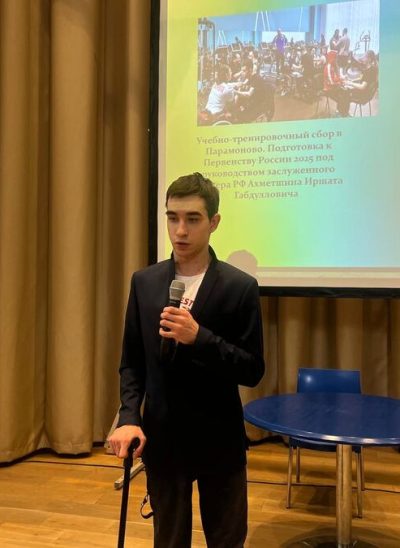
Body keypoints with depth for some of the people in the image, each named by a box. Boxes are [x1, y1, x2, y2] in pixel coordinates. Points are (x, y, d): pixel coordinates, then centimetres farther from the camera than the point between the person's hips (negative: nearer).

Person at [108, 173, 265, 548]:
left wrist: (199, 337, -25)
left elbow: (252, 371, -10)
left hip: (220, 442, -2)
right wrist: (128, 418, -11)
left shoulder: (240, 287, -9)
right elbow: (132, 362, 3)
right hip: (162, 440, 2)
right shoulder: (144, 282, 0)